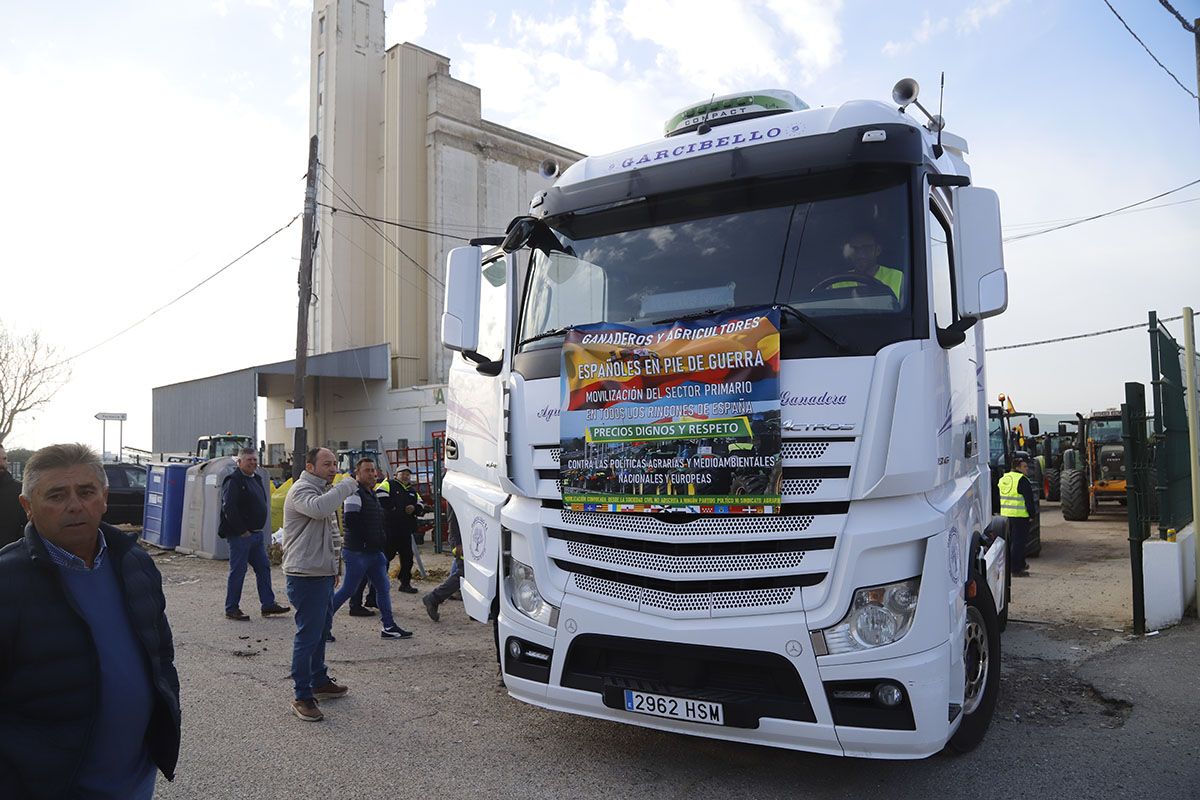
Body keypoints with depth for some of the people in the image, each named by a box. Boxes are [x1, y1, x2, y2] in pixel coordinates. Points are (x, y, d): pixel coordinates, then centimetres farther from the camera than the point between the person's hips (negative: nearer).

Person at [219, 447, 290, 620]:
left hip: (256, 533, 9)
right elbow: (229, 509, -21)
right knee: (238, 571, -1)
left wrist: (258, 528, 14)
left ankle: (268, 604, 17)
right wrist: (242, 531, -19)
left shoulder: (256, 479, 15)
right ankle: (231, 609, 10)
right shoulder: (233, 481, -13)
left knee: (263, 567, 11)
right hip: (240, 535, -9)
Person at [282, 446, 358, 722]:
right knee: (307, 636, -6)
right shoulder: (301, 490, -14)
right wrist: (347, 486, -28)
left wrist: (333, 567, 28)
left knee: (321, 629, 20)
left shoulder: (321, 490, 18)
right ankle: (302, 697, 2)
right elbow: (317, 508, -39)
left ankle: (319, 682, 35)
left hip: (322, 574, 10)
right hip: (306, 576, -10)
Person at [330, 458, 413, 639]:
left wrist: (381, 538, 10)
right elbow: (350, 522, -23)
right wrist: (369, 539, -16)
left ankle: (389, 627, 12)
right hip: (357, 552, -9)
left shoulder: (371, 494, 16)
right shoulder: (354, 494, -14)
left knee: (383, 588, 7)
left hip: (374, 552, 9)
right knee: (348, 590, 0)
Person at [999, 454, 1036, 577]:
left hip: (1005, 515, 8)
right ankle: (1016, 569, -1)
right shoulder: (1022, 480, -14)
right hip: (1020, 516, -8)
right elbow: (1029, 500, -14)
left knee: (1009, 541, 16)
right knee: (1018, 542, -3)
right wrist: (1032, 514, -5)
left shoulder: (1003, 479, 13)